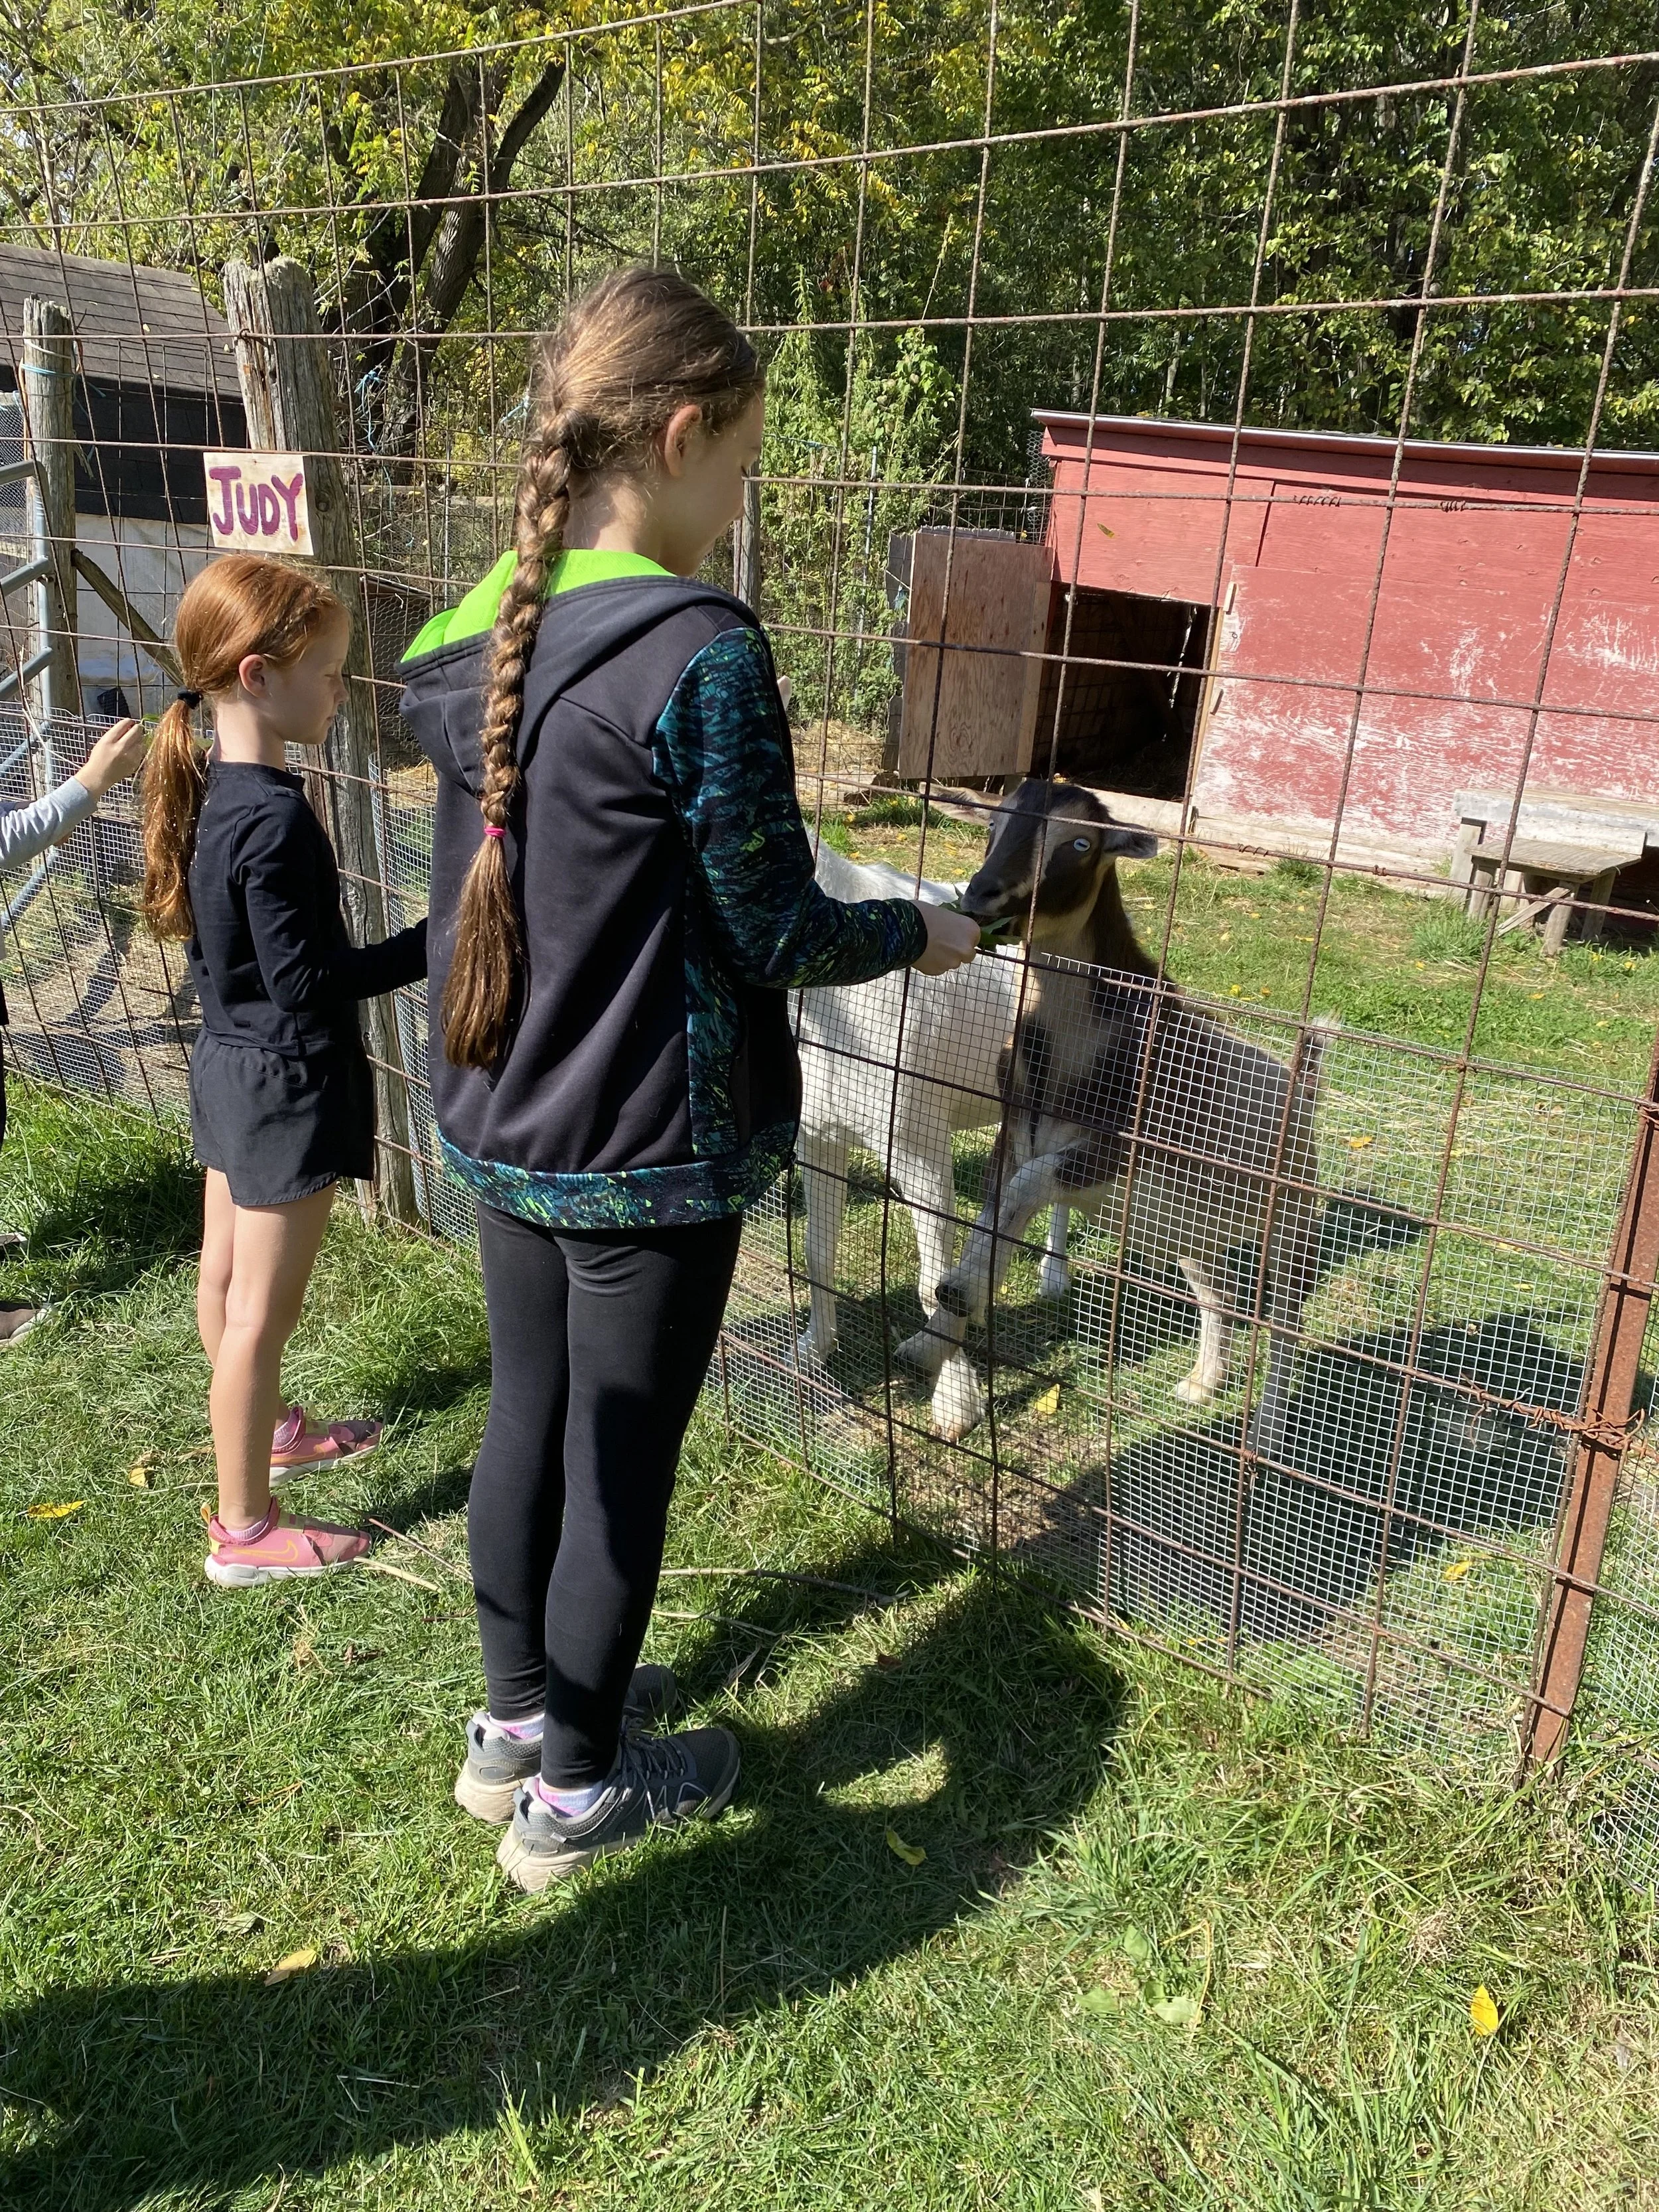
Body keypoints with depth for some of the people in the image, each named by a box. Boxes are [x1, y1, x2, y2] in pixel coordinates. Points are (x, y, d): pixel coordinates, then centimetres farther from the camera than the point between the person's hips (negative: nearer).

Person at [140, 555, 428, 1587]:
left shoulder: (210, 792, 4)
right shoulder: (276, 818, -25)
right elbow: (308, 981, -24)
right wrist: (435, 940, -21)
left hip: (230, 1064, 10)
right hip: (289, 1081, -10)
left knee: (226, 1274, 22)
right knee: (262, 1309, 1)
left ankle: (269, 1430, 44)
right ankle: (245, 1530, 14)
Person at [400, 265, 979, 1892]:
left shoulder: (476, 632, 2)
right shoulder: (698, 651, -21)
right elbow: (771, 929, -16)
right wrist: (916, 936, 3)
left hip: (499, 1119, 7)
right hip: (649, 1143, -7)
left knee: (529, 1412, 20)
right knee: (624, 1453, 9)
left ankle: (519, 1718, 40)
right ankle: (577, 1788, 30)